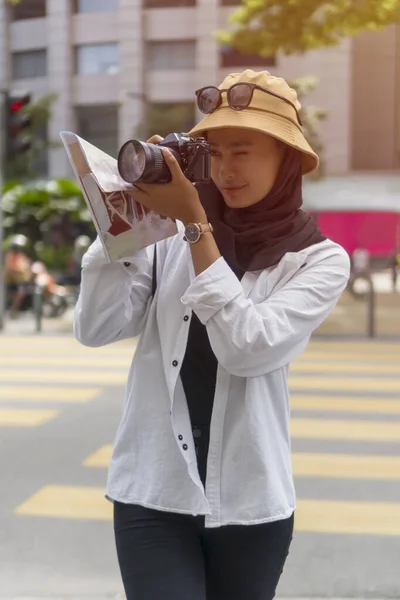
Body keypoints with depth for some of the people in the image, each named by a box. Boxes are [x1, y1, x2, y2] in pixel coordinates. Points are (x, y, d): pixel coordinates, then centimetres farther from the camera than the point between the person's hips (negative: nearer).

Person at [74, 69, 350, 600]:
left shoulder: (319, 259, -4)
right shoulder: (170, 236, 0)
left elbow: (247, 348, -18)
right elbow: (95, 329, -7)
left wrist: (196, 225, -18)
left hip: (249, 500, 0)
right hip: (152, 493, 0)